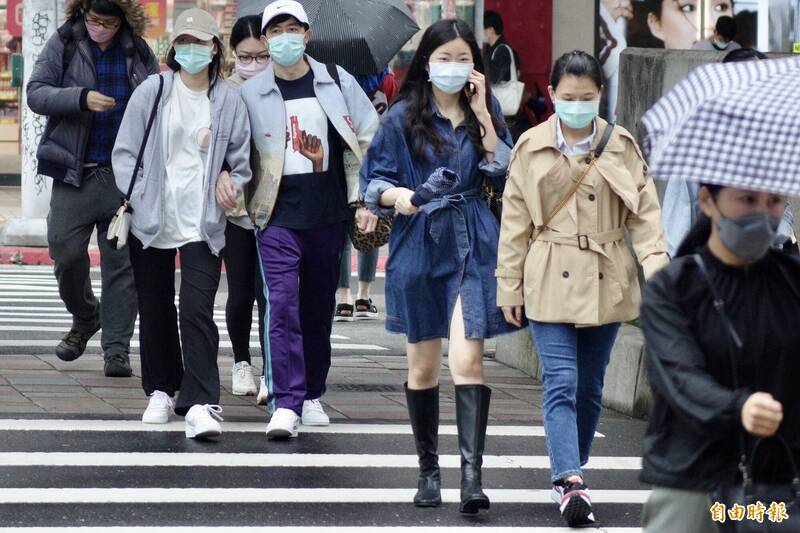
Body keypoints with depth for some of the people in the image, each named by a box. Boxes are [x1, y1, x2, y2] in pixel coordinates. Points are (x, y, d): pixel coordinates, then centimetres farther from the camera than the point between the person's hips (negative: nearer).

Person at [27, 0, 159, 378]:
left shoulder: (137, 51, 6)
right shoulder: (64, 45, 1)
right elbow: (36, 93, -6)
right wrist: (82, 98, -22)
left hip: (125, 174, 1)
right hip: (75, 172, 0)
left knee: (121, 260, -1)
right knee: (66, 254, -2)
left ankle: (117, 348, 4)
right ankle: (85, 318, 26)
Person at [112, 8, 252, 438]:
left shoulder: (229, 101, 2)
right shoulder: (152, 92, 1)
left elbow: (242, 162, 11)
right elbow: (125, 152, 3)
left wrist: (230, 182, -7)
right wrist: (139, 198, -7)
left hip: (203, 225, -2)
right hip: (151, 221, 2)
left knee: (197, 312, -13)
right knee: (155, 310, 12)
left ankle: (200, 405, -17)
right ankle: (161, 391, 30)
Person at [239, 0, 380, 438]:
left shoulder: (338, 83, 5)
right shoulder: (250, 94, 1)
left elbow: (368, 140, 9)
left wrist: (364, 199, 4)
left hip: (328, 216, 2)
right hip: (278, 218, -2)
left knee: (319, 311, 11)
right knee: (283, 309, -13)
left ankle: (311, 395, 25)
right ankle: (285, 404, -16)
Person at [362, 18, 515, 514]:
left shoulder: (486, 112, 7)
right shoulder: (404, 117, 2)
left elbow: (506, 176, -1)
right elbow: (374, 181, 3)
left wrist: (483, 116, -5)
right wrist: (397, 195, -19)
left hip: (473, 248, -1)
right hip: (419, 245, 1)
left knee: (468, 359, -14)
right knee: (423, 365, 8)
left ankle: (472, 473, -20)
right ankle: (429, 471, 20)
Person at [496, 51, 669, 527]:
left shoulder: (621, 146, 3)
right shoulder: (531, 148, 1)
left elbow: (645, 211, 2)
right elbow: (515, 223, 5)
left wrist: (656, 264, -12)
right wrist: (511, 287, 4)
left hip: (606, 283, 2)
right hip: (551, 283, -2)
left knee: (590, 386, 9)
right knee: (561, 383, -12)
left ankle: (569, 473, 23)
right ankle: (571, 482, -21)